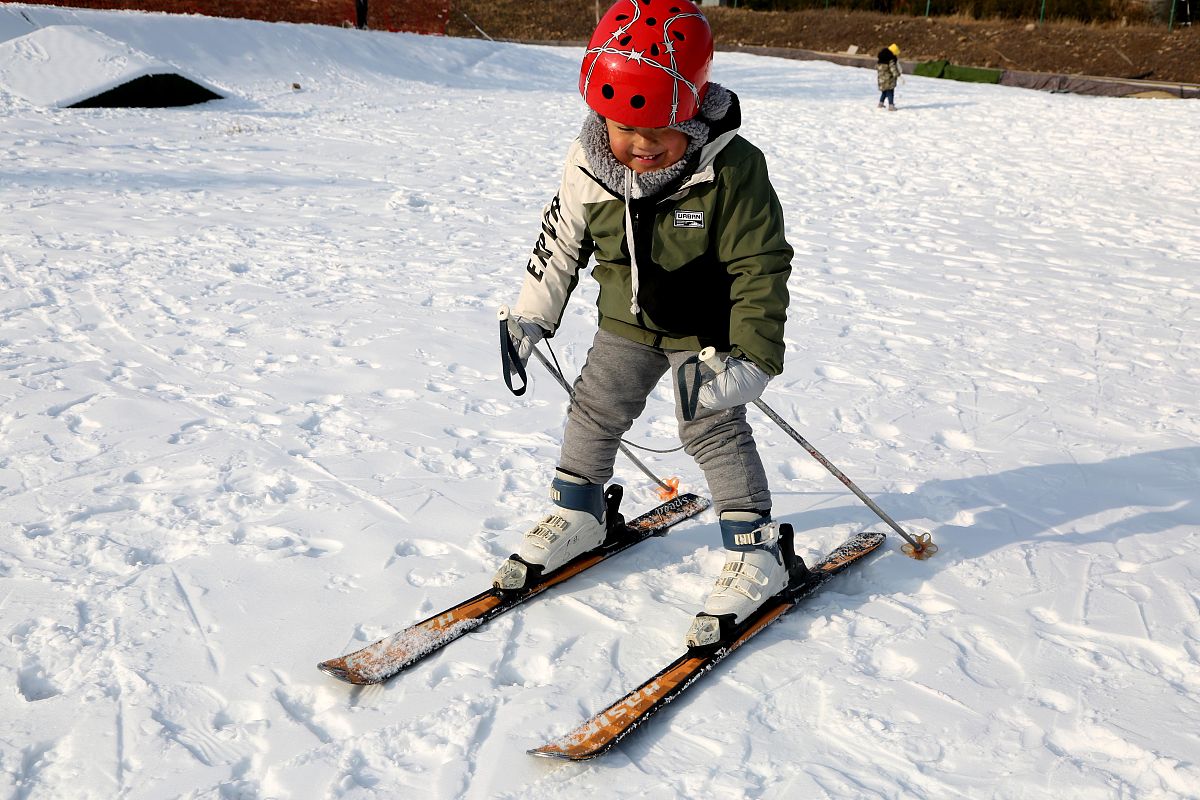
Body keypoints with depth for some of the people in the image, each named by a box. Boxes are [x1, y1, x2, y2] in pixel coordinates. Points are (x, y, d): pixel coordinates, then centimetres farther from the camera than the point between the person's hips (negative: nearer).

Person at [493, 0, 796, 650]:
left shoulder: (732, 170, -27)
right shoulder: (589, 164, -15)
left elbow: (761, 268, -21)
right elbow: (560, 242, 1)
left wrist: (753, 355, -26)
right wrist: (529, 318, 5)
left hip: (707, 329, -5)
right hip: (628, 323, 5)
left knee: (714, 428, -6)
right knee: (593, 412, 12)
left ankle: (756, 551, 10)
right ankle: (576, 516, 35)